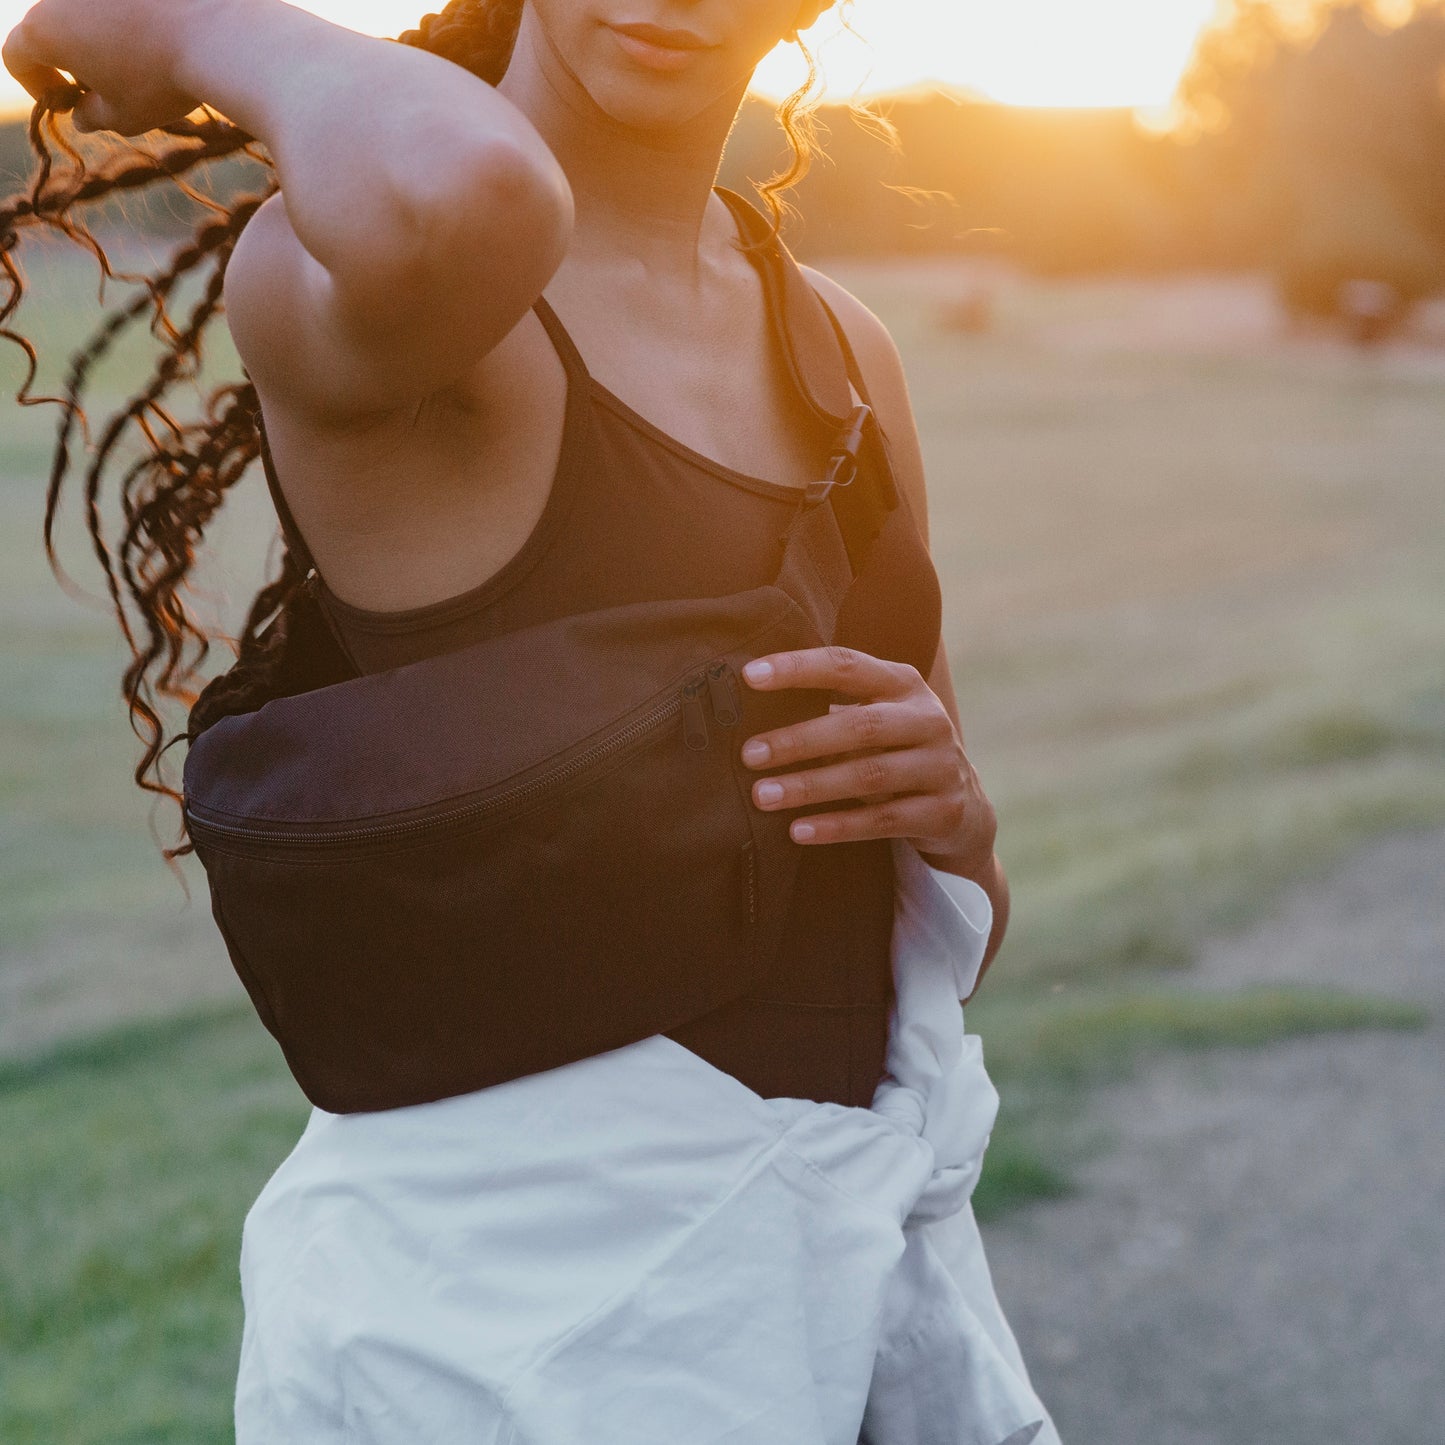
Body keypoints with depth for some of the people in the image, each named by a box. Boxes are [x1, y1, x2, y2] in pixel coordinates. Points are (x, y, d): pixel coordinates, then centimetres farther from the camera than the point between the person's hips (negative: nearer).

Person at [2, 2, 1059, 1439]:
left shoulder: (842, 350, 6)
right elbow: (460, 200, -42)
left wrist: (949, 806, -10)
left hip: (858, 1243, 6)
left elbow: (952, 929, 12)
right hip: (521, 1299, -6)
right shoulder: (327, 274, -14)